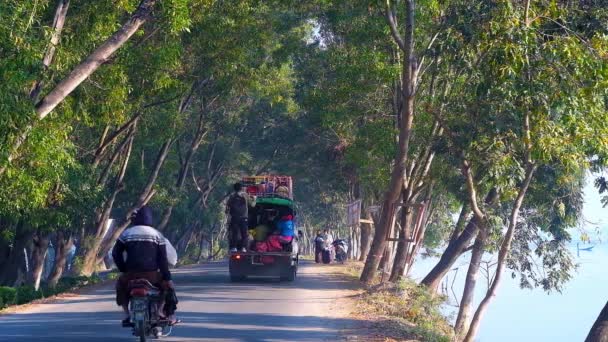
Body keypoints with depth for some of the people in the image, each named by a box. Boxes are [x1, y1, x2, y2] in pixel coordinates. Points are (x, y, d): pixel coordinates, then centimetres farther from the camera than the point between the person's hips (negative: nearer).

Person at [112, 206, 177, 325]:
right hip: (152, 274, -1)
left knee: (120, 284, 30)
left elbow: (116, 253, 8)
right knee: (167, 284, 23)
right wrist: (167, 276, 6)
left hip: (131, 274, 1)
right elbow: (163, 258, 2)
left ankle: (126, 315, 19)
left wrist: (124, 270, 17)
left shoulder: (126, 233, 9)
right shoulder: (157, 234, 6)